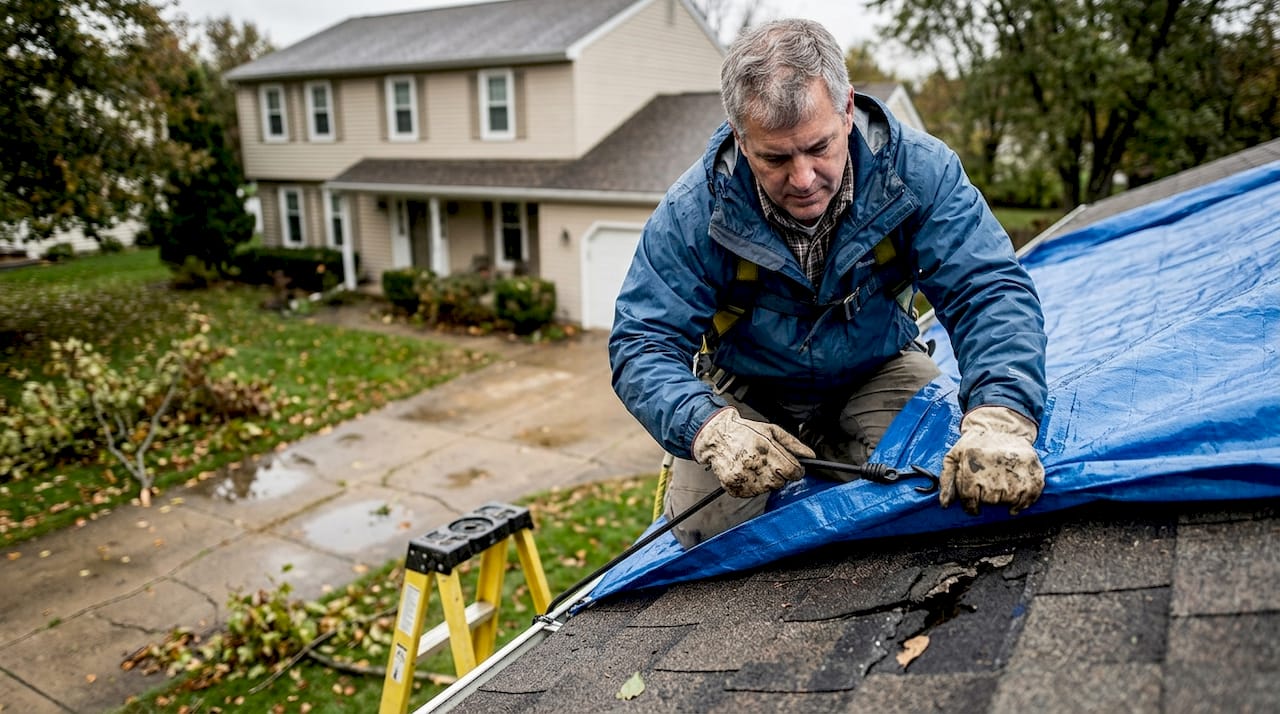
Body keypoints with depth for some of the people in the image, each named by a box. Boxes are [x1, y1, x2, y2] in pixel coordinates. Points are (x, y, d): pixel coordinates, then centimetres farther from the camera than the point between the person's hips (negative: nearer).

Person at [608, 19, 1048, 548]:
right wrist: (710, 428, -47)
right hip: (747, 396, 0)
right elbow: (641, 344, -25)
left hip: (879, 375, 1)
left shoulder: (917, 170, -24)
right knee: (705, 527, -17)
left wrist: (999, 417, -49)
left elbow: (989, 290, -29)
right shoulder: (694, 212, -26)